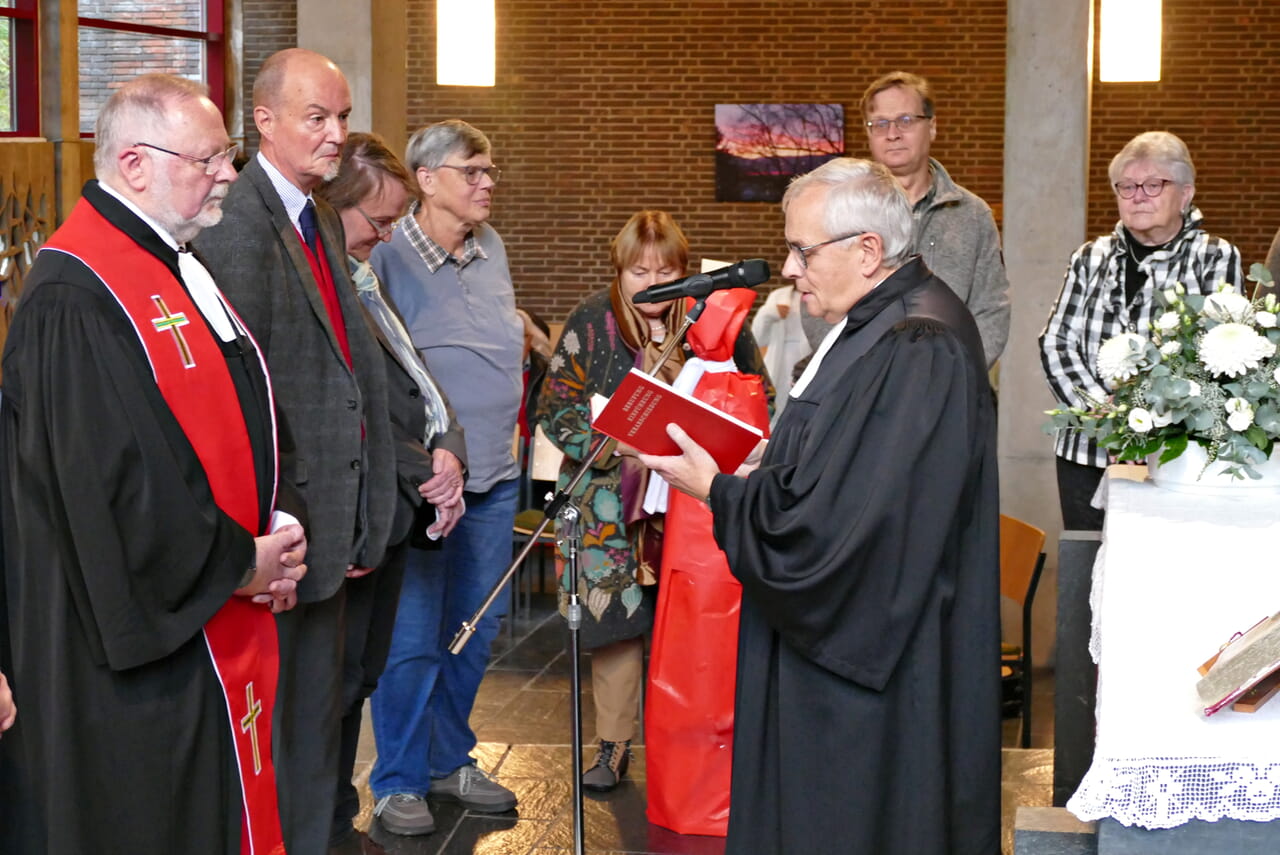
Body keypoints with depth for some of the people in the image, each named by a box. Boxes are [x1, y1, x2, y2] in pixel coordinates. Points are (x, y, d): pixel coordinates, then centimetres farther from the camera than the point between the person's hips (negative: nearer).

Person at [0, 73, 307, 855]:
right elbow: (120, 479, -25)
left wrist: (279, 522, 0)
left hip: (223, 615, 9)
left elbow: (250, 411, 16)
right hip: (142, 633, -9)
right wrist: (240, 562, -14)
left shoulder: (182, 265, 10)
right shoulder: (76, 300, -21)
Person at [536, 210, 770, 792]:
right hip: (613, 507, 0)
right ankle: (613, 747, 16)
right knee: (616, 618, 3)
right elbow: (556, 407, 0)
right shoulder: (591, 323, -1)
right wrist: (607, 439, -17)